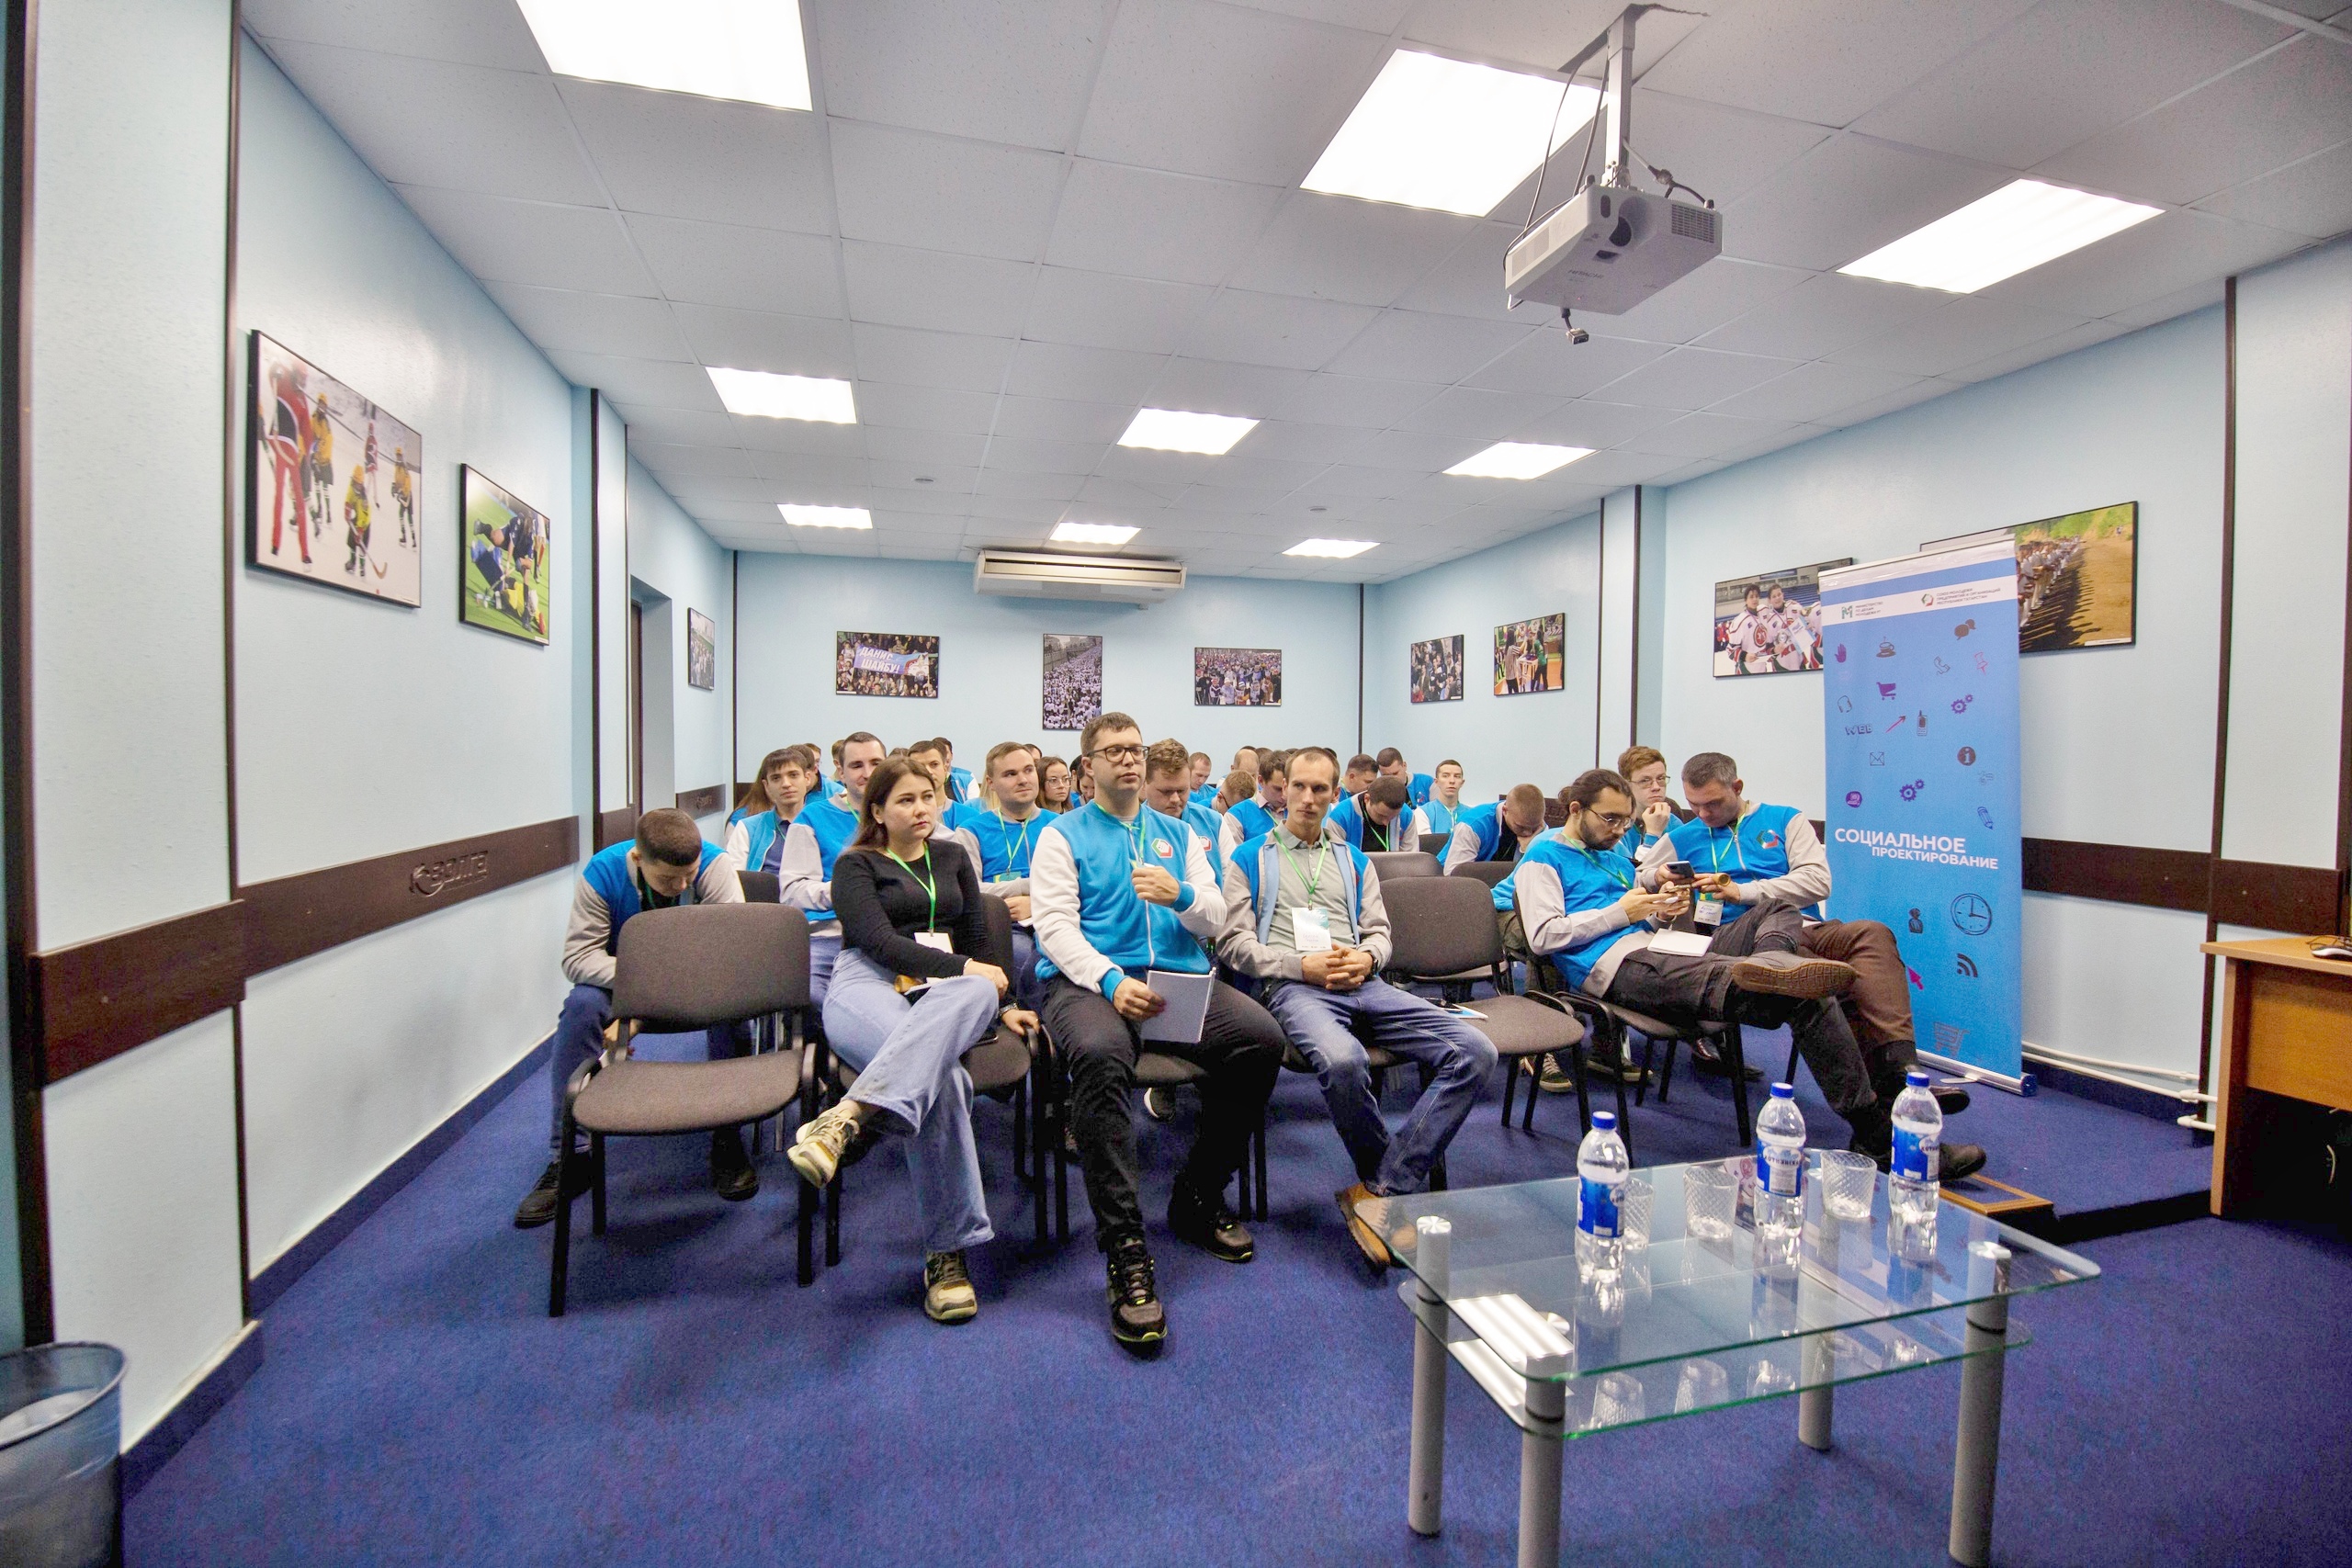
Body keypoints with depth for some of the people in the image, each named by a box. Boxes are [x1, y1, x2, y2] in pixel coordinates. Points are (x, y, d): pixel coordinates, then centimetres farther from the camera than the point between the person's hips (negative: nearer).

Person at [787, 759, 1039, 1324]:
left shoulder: (953, 857, 25)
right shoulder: (856, 865, 12)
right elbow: (880, 942, -4)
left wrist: (1000, 1003, 13)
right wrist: (961, 967, -13)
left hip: (948, 993, 3)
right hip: (869, 986, -3)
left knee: (978, 992, -39)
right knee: (942, 1077, -37)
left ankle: (848, 1118, -52)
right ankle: (947, 1252, -33)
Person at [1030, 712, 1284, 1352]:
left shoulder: (1179, 834, 22)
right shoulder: (1063, 835, 11)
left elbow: (1215, 919, 13)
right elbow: (1054, 925, -4)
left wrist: (1180, 894, -11)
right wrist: (1112, 981, -21)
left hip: (1178, 980, 4)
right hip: (1088, 981, -3)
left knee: (1262, 1039, -23)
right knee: (1101, 1055, -38)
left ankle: (1199, 1197, -1)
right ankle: (1125, 1250, -27)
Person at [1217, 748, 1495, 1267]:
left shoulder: (1354, 861, 27)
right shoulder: (1250, 858, 15)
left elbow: (1379, 932, 21)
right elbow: (1234, 943, 4)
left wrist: (1364, 958, -4)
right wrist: (1303, 965, -9)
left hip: (1361, 985, 5)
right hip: (1292, 987, -4)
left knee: (1474, 1052, -18)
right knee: (1343, 1062, -39)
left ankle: (1383, 1190, -18)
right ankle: (1393, 1179, -8)